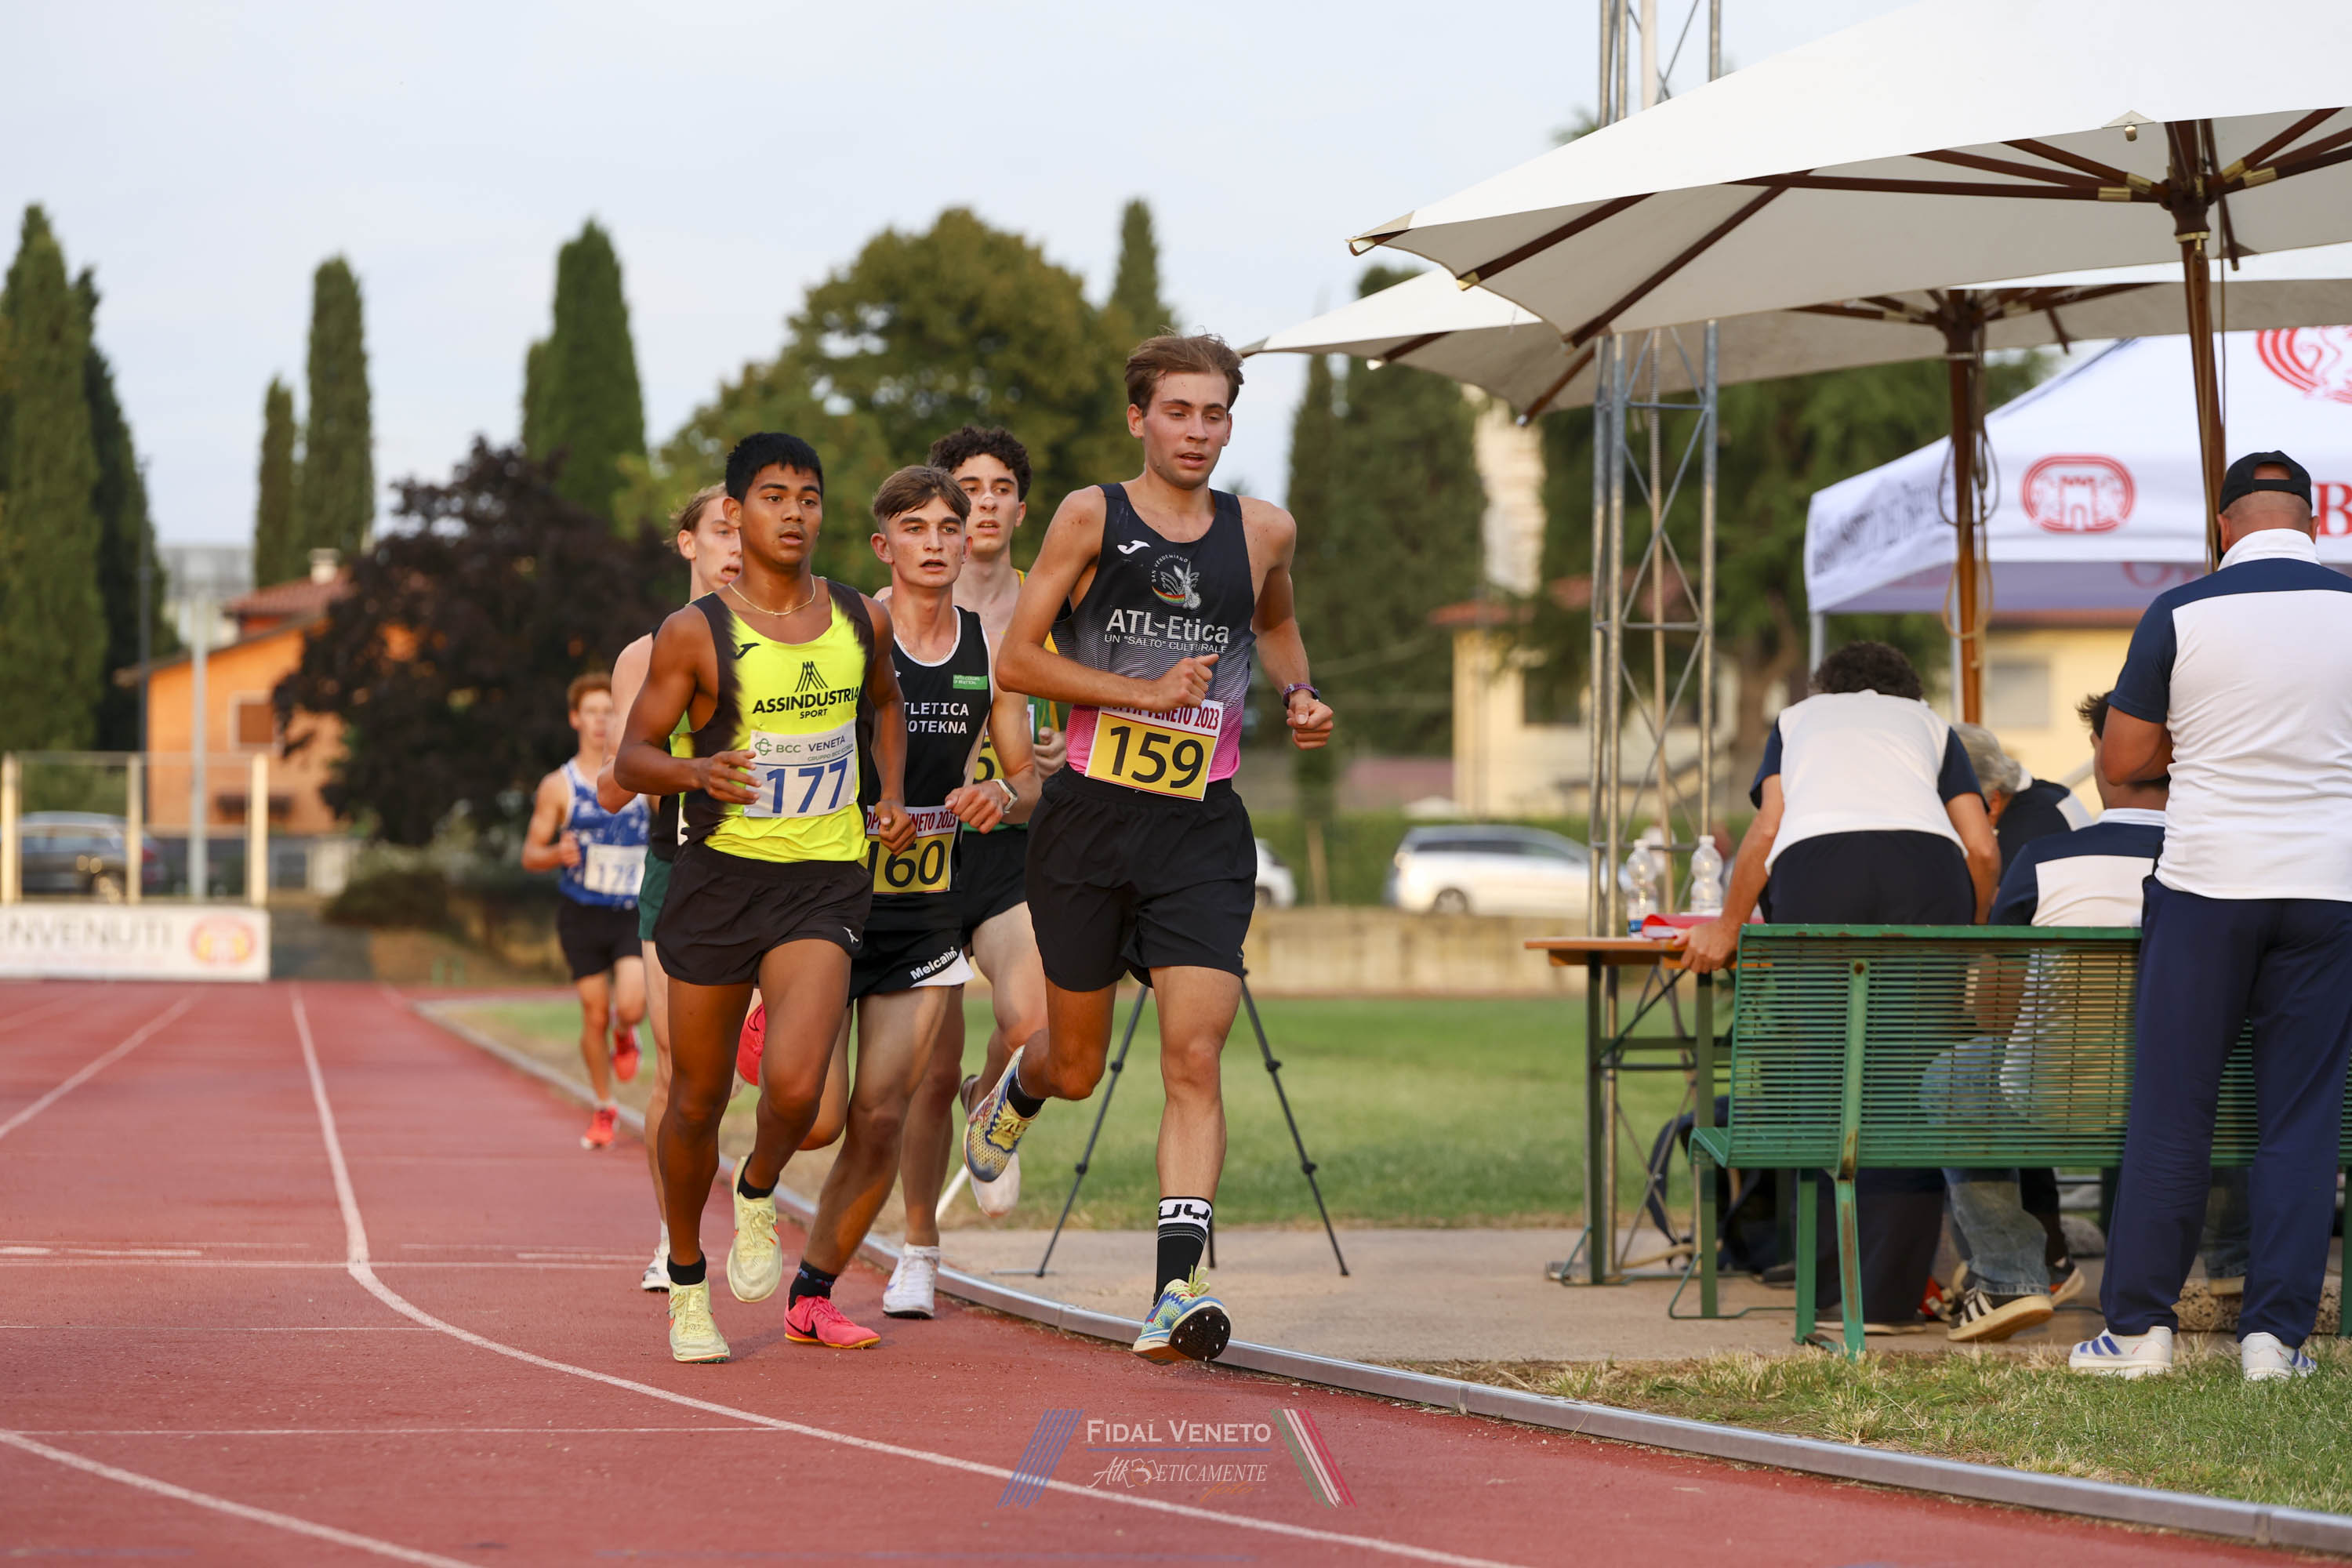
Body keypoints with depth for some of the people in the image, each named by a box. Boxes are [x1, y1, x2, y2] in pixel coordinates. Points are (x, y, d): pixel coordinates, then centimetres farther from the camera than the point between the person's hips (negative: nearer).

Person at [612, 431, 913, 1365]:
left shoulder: (861, 620, 4)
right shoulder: (695, 634, -6)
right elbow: (630, 758, -4)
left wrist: (891, 796, 11)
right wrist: (693, 772, -25)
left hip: (823, 883, 1)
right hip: (719, 876, -1)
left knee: (794, 1087, -19)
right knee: (697, 1102, 8)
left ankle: (760, 1190, 15)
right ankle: (686, 1281, 30)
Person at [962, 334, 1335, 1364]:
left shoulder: (1265, 532, 6)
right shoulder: (1093, 517, -4)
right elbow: (1016, 661, -7)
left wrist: (1298, 696, 9)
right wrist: (1147, 692, -16)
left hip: (1203, 828, 1)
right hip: (1089, 817, -1)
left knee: (1194, 1060, -13)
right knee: (1077, 1065, 12)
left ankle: (1177, 1288, -18)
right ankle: (1018, 1087, 49)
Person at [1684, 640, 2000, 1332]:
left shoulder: (1799, 717, 34)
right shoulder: (1929, 723, 34)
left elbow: (1768, 828, 17)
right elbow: (1983, 849, 21)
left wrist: (1727, 926, 27)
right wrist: (1968, 935, 35)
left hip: (1815, 866, 0)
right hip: (1927, 866, 0)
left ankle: (1833, 1290, 3)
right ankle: (1889, 1294, -4)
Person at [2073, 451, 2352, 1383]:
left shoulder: (2180, 615, -4)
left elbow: (2119, 762, 2)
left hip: (2207, 883, -1)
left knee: (2170, 1109, 5)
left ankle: (2140, 1328, 6)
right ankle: (2276, 1335, 3)